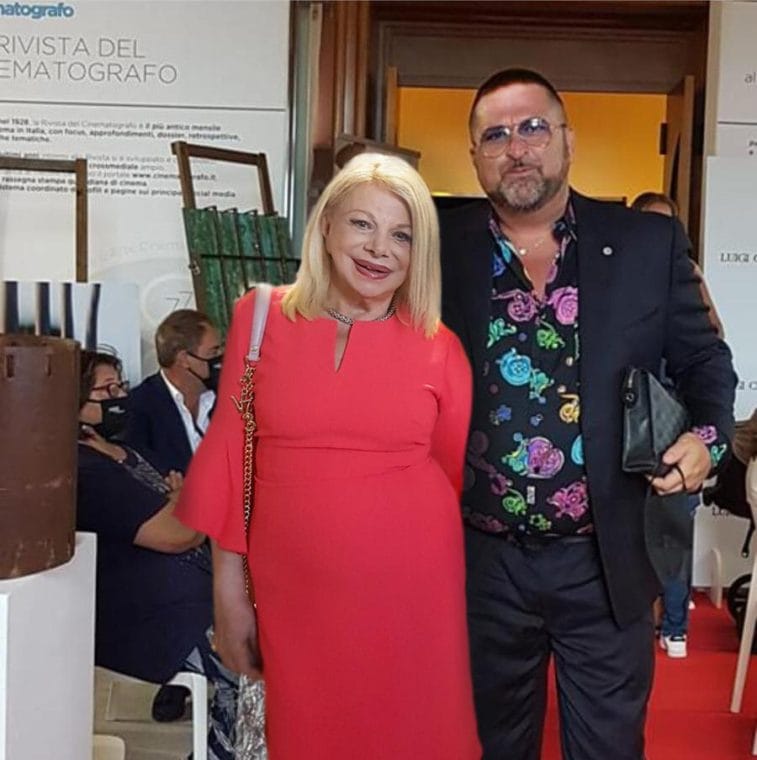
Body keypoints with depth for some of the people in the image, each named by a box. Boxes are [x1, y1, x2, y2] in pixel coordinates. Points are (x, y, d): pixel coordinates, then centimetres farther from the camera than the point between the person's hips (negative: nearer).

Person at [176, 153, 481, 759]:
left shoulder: (440, 347, -2)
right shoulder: (260, 317, 0)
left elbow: (463, 473, 7)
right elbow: (229, 457, 2)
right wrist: (229, 592, 2)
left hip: (412, 594, 0)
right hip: (293, 594, 1)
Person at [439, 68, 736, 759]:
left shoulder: (649, 243, -2)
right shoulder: (440, 250, -3)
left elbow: (703, 359, 6)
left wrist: (709, 435, -13)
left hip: (607, 564, 0)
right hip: (481, 563, 1)